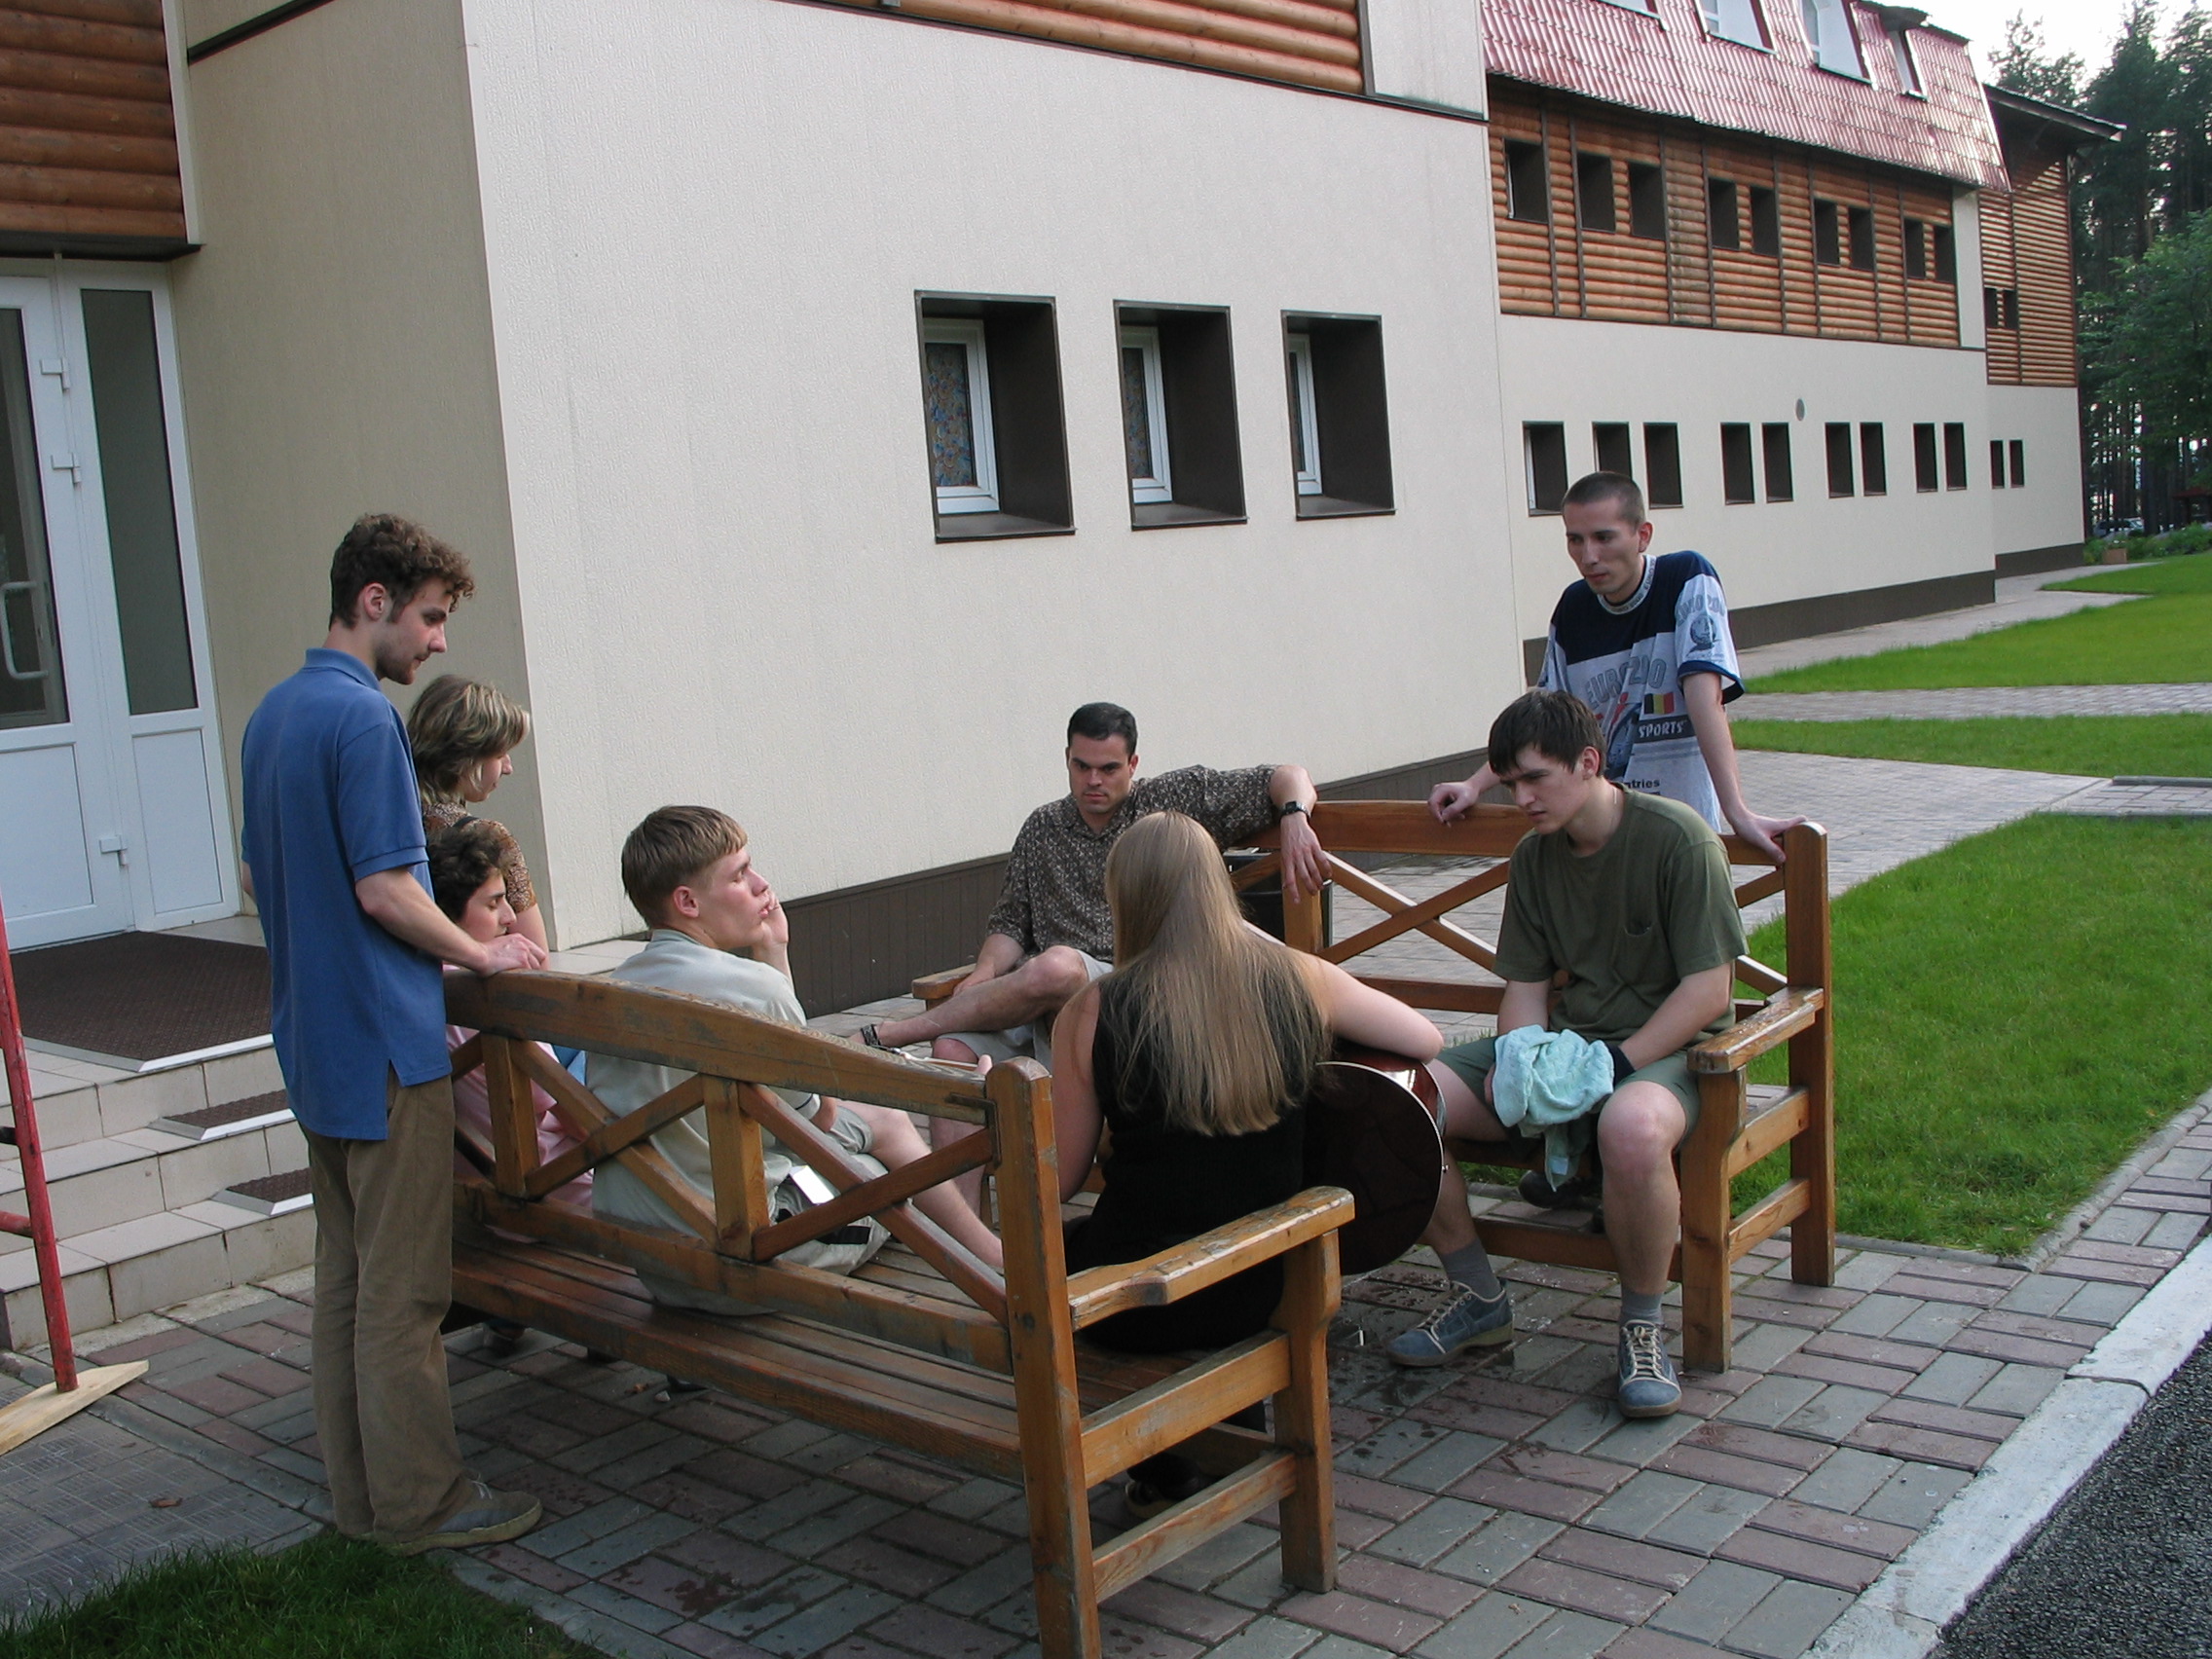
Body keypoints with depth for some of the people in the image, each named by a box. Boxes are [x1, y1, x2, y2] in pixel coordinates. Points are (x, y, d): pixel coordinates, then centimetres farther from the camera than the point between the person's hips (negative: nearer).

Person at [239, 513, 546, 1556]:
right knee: (402, 1284, -1)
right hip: (385, 1040, -9)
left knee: (343, 1272, 14)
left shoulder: (272, 715, 12)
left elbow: (259, 878, 18)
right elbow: (384, 890, -20)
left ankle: (359, 1490, 23)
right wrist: (480, 954, -7)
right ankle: (418, 1500, 8)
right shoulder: (363, 717, -17)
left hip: (311, 1036, 10)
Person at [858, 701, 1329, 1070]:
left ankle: (888, 1034, -24)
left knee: (1055, 966, -37)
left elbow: (1285, 778, 13)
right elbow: (1010, 922, 18)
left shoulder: (1175, 801, 13)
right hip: (1041, 997, 4)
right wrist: (985, 974, -4)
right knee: (952, 1049, -28)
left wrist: (1294, 818, -11)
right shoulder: (1042, 830, 22)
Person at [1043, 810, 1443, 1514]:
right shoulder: (1298, 980, -6)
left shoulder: (1094, 1012, -12)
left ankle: (1159, 1471, 25)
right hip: (1258, 1292, 4)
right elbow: (1426, 1040, 9)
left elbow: (1057, 1183, -5)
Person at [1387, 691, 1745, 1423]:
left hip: (1665, 1047, -6)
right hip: (1564, 1039, 6)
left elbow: (1708, 989, -15)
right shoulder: (1534, 856, 8)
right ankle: (1477, 1295, 4)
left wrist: (1615, 1063, -24)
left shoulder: (1677, 838, -12)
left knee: (1632, 1126, -44)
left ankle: (1642, 1327, -17)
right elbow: (1526, 985, 9)